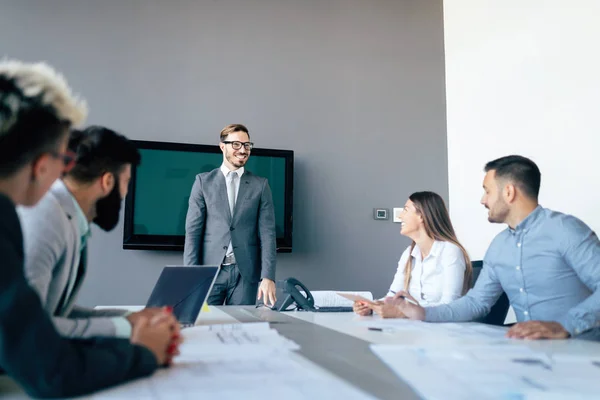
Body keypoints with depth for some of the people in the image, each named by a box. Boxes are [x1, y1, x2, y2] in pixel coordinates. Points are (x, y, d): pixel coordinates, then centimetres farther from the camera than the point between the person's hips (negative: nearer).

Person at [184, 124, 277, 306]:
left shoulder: (260, 185, 7)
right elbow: (193, 231, 1)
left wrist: (268, 276, -9)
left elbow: (267, 233, 1)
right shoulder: (203, 181, 5)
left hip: (245, 272, 1)